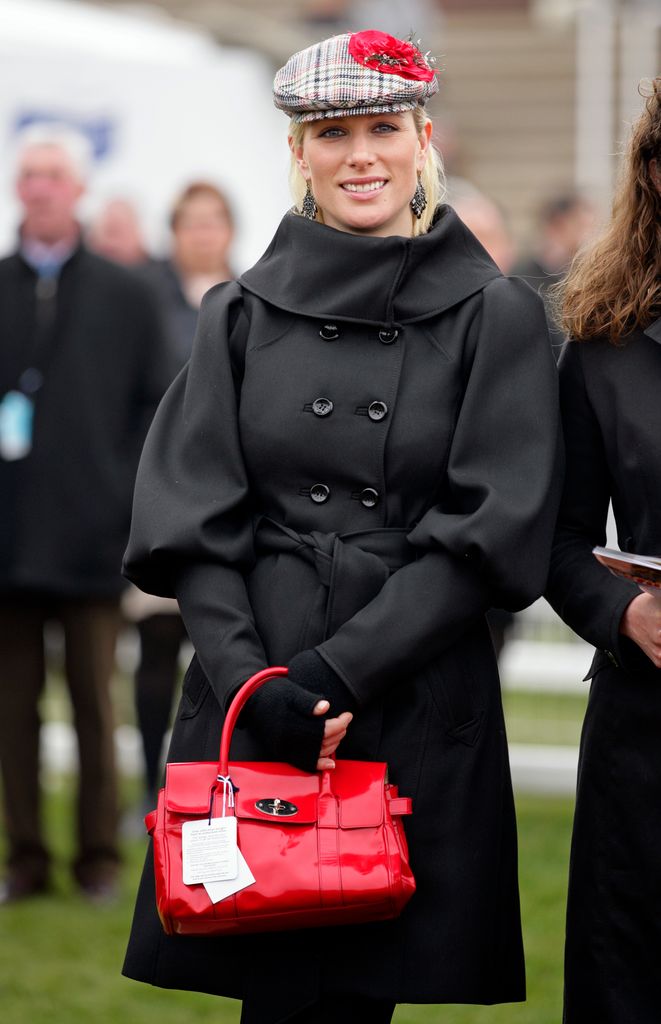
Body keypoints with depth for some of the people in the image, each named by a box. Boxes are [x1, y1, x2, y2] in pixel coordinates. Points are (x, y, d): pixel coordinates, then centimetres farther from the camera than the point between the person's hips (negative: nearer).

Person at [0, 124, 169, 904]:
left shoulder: (124, 297, 5)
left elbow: (153, 408, 4)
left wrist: (131, 496, -3)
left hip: (89, 537, -1)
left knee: (94, 704, 4)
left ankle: (99, 856, 13)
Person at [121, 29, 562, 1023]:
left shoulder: (495, 316, 2)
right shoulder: (242, 312, 9)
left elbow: (492, 533, -5)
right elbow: (190, 524, 4)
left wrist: (335, 670, -13)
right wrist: (249, 678, -11)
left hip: (418, 710, -1)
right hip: (247, 709, 1)